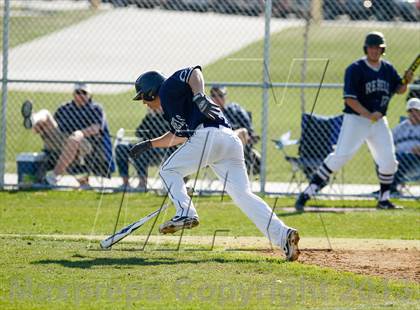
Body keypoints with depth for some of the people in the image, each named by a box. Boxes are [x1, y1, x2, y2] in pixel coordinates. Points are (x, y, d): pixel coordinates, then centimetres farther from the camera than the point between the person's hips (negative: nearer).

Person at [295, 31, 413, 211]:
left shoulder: (388, 69, 8)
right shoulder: (356, 69, -11)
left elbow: (399, 89, 14)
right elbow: (350, 98, -16)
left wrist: (406, 82, -9)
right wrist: (368, 115, -25)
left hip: (379, 121, 6)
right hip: (356, 119, -6)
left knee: (388, 160, 1)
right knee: (340, 156, -16)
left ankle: (384, 199, 21)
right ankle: (307, 193, -15)